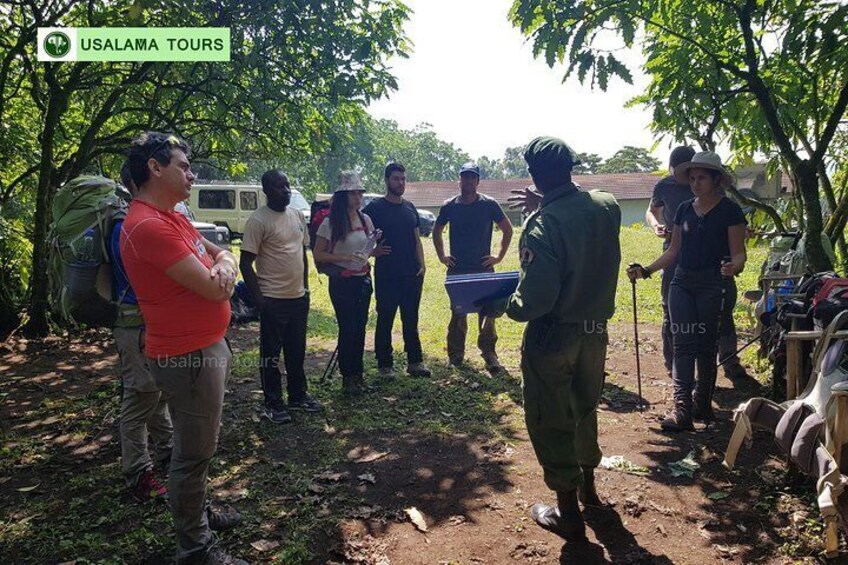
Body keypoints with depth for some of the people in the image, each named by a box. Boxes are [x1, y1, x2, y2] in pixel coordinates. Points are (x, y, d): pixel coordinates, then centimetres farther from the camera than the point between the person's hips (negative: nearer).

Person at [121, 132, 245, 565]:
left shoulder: (171, 218, 10)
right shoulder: (148, 225, -23)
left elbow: (221, 253, 13)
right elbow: (213, 290, -25)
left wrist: (223, 265, -12)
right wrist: (218, 275, -1)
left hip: (208, 347, 10)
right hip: (188, 357, -10)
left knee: (197, 446, 24)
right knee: (194, 453, 4)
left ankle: (196, 513, 44)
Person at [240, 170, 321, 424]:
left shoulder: (298, 215, 8)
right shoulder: (258, 220, -13)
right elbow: (245, 262, -14)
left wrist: (305, 287, 14)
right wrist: (258, 298, -15)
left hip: (298, 297, 7)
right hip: (273, 299, -7)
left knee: (297, 351, 17)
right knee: (271, 353, 6)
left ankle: (298, 395, 31)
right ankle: (272, 403, 18)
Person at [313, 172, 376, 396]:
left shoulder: (365, 220, 6)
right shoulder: (330, 223, -10)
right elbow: (318, 254, -10)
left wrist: (376, 250, -3)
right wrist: (344, 257, -20)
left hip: (363, 279, 5)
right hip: (341, 282, -5)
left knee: (360, 328, 10)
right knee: (347, 329, -1)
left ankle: (358, 374, 22)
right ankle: (347, 377, 14)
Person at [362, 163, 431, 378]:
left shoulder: (410, 208, 12)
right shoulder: (375, 208, -4)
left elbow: (417, 240, 15)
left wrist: (422, 265, 5)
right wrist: (373, 251, -18)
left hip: (412, 275, 5)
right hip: (386, 276, -4)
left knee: (411, 320, 12)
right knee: (385, 321, 5)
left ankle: (415, 361, 21)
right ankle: (385, 365, 15)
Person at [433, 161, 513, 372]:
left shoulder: (489, 204, -2)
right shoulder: (449, 206, 3)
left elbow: (507, 230, 6)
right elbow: (437, 231, 18)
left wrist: (500, 257, 1)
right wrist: (441, 256, 10)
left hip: (483, 268, -1)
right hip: (457, 270, 2)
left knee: (487, 313, -3)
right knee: (458, 313, 9)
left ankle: (489, 354, 7)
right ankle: (455, 354, 20)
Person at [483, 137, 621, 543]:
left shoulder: (543, 225, -24)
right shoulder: (607, 206, -4)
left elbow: (534, 300, -25)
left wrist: (500, 308, -8)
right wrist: (548, 203, 16)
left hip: (552, 336, -7)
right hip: (596, 329, 7)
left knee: (550, 421, 10)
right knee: (585, 408, 26)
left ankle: (568, 513, 22)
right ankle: (587, 485, 45)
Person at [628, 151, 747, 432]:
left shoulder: (730, 211, -3)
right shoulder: (684, 209, 11)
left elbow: (738, 252, -5)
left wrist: (734, 267, -27)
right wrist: (646, 270, 4)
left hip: (712, 285, -4)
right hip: (682, 282, 4)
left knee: (706, 346, 3)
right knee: (683, 344, -5)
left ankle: (702, 404, 18)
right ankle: (682, 409, -8)